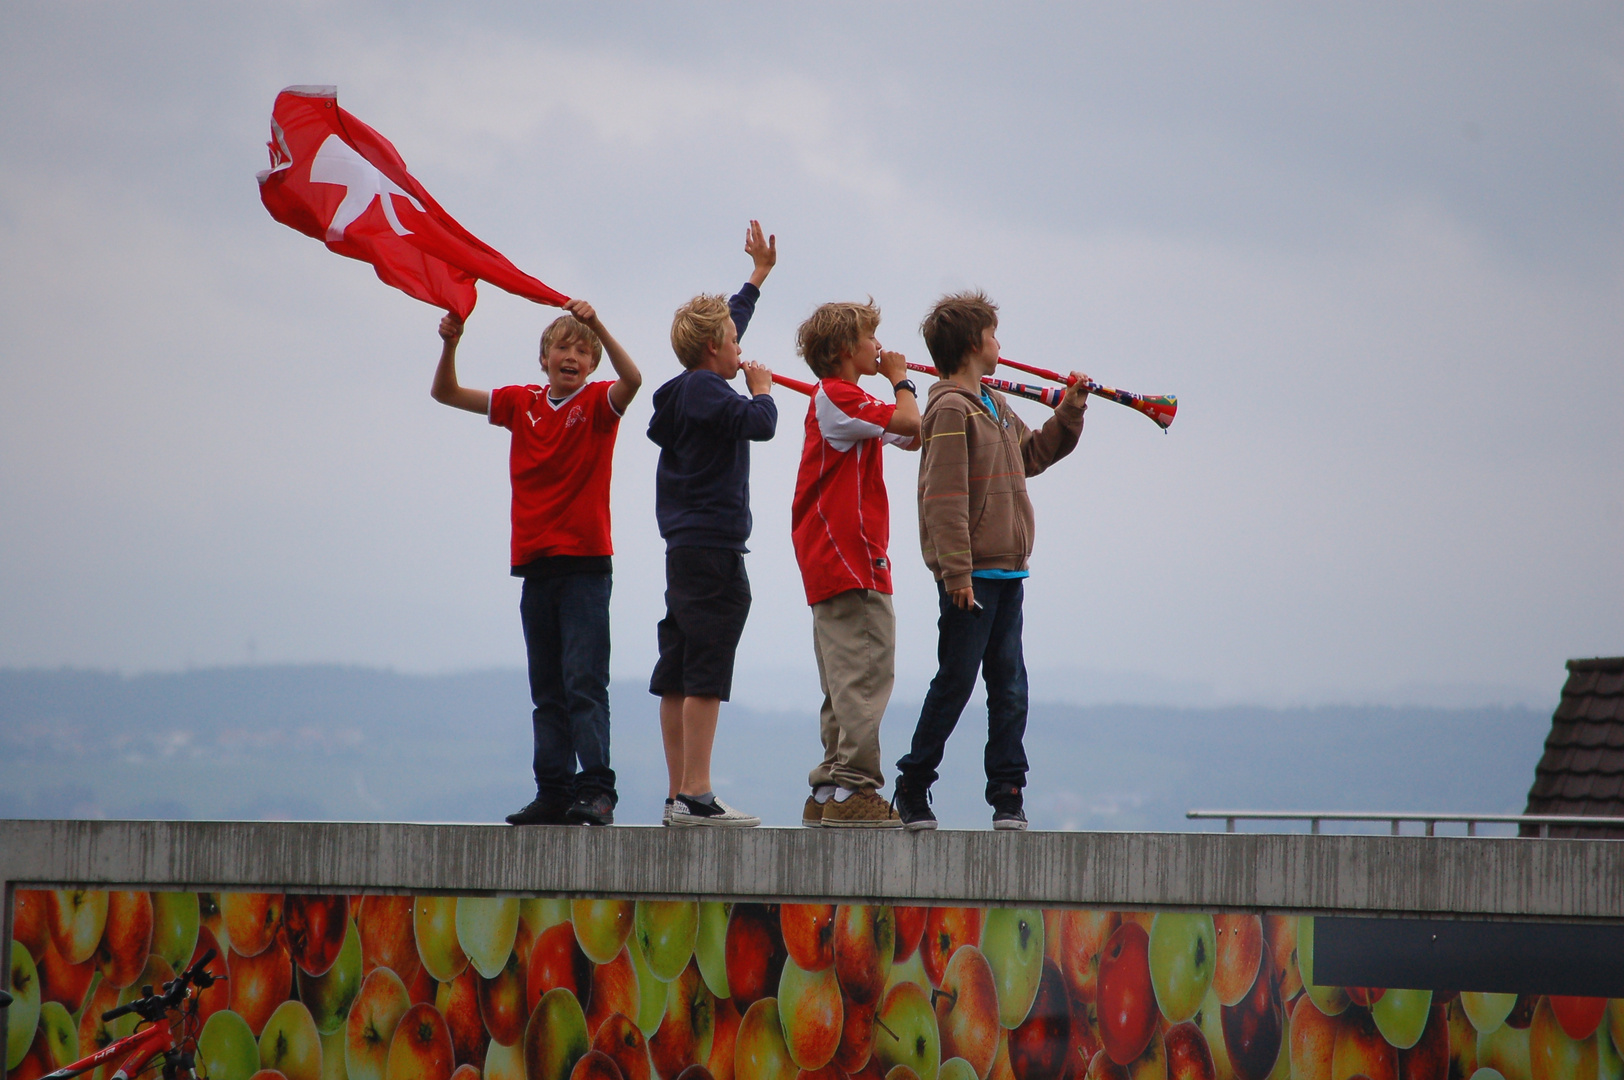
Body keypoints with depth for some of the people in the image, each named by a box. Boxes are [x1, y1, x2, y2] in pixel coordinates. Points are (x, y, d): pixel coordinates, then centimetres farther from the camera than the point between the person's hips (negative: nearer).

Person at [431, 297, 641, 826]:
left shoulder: (598, 403, -2)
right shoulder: (522, 404, 10)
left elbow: (632, 379, -24)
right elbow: (446, 393, 11)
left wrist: (597, 326, -35)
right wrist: (450, 344, -6)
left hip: (584, 564, -5)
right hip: (535, 564, 5)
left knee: (584, 681, -11)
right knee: (547, 688, 8)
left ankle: (596, 788, -13)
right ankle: (554, 792, 11)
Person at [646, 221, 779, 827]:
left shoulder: (685, 390, 16)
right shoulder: (705, 391, -12)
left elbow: (726, 323, 32)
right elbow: (759, 425, -26)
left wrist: (759, 273, 44)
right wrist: (762, 388, -5)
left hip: (687, 545, 10)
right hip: (713, 546, -10)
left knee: (677, 675, 9)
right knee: (705, 672, -11)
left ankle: (679, 795, 11)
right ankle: (695, 797, -15)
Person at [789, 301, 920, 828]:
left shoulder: (840, 399, 22)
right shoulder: (837, 397, -10)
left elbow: (911, 438, 26)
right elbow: (907, 424, -21)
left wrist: (898, 383, 14)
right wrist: (900, 380, -3)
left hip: (833, 563, 11)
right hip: (850, 562, -11)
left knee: (844, 684, 12)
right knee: (866, 673, -12)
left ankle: (829, 793, 13)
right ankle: (853, 790, -15)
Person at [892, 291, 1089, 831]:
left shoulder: (996, 408, 16)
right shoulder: (951, 410, -12)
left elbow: (1033, 454, 33)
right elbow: (945, 497, -17)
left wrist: (1069, 411, 21)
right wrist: (957, 571, -21)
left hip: (1007, 572, 8)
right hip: (971, 574, -8)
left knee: (1009, 686, 5)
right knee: (955, 683, -2)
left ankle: (1007, 795, 9)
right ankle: (913, 789, 10)